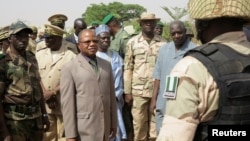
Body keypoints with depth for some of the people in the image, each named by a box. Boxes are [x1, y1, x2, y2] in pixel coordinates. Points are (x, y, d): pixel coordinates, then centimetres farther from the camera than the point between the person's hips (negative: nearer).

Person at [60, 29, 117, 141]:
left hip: (104, 126, 5)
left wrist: (114, 123, 13)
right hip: (83, 129, -5)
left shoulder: (106, 65, 11)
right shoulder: (69, 68, -5)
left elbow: (111, 96, 13)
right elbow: (67, 103, -8)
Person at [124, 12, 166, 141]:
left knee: (156, 124, 6)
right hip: (139, 91, 0)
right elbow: (128, 68, 5)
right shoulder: (132, 42, 4)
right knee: (139, 124, 6)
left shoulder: (163, 43, 3)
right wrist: (127, 92, 1)